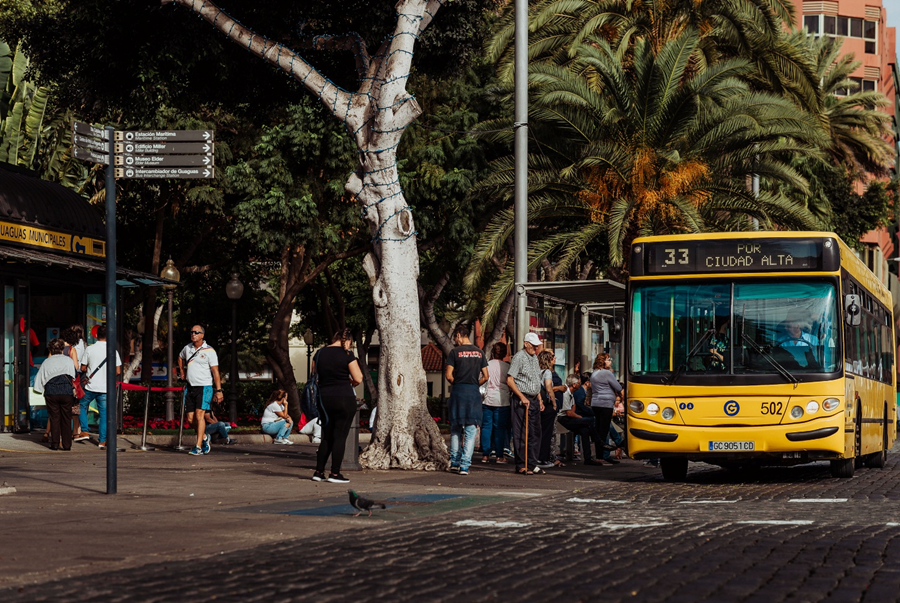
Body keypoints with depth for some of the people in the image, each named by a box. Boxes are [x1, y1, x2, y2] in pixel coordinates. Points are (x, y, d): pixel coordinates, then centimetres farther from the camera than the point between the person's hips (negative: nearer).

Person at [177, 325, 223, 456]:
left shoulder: (209, 351, -6)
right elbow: (180, 357, 35)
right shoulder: (187, 348, 10)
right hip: (190, 387, 6)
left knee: (199, 415, -16)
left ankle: (198, 446, -15)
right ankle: (204, 437, 29)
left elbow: (215, 371, -8)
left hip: (204, 387, -6)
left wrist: (219, 390, -14)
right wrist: (182, 371, 24)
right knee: (190, 419, 4)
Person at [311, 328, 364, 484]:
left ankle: (319, 472, 13)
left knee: (326, 437, 14)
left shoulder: (319, 353, 6)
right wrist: (351, 381, 10)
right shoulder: (347, 355, -10)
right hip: (344, 398, -5)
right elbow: (358, 379, -10)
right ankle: (334, 474, -1)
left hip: (324, 399, 5)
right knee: (340, 437, 0)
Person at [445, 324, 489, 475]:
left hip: (458, 391, -2)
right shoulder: (479, 352, 7)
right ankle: (465, 466, -4)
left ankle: (454, 462, 14)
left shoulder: (455, 352, -4)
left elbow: (449, 375, -7)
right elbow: (485, 376, 7)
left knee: (455, 429, 13)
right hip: (474, 392, 2)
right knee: (470, 432, 1)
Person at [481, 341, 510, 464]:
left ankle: (485, 455, 7)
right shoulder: (507, 367, -4)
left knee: (486, 426, 7)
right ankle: (499, 455, 3)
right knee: (500, 428, 3)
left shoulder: (487, 365, -1)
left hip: (488, 399, 1)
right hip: (502, 401, -1)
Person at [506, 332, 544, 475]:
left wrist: (539, 399, 20)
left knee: (535, 433, 8)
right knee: (521, 434, -6)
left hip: (534, 399, 8)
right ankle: (521, 466, -3)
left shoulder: (534, 357, 18)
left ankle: (532, 464, 14)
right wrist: (522, 397, -18)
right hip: (521, 400, -8)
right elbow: (510, 380, -14)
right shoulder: (519, 357, -9)